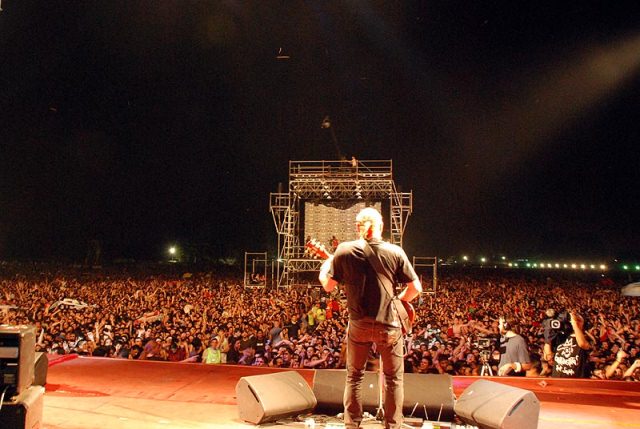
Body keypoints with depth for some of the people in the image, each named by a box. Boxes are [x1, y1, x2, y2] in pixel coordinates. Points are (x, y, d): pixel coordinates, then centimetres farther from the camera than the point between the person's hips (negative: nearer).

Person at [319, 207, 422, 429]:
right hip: (388, 325, -1)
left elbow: (328, 286, 0)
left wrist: (325, 266, 19)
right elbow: (415, 288, -4)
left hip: (359, 325, 1)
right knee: (394, 378, 15)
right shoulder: (395, 252, -6)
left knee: (354, 377, 18)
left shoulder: (344, 250, -7)